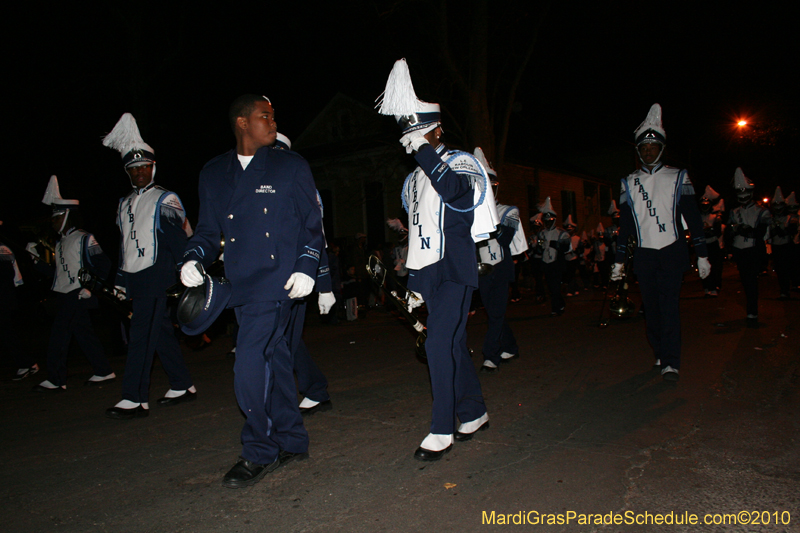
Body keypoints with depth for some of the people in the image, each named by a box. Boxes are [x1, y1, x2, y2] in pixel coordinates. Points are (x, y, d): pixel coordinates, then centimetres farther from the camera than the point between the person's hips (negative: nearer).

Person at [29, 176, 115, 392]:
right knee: (83, 333, 9)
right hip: (65, 296, 9)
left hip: (77, 295, -9)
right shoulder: (60, 242, 19)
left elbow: (103, 266, -16)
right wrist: (37, 260, 9)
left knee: (59, 334, -6)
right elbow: (58, 272, 17)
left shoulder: (83, 239, -8)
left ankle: (55, 380, 2)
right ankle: (104, 372, 15)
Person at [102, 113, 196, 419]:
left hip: (156, 278, -7)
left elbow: (178, 241, -7)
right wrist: (122, 280, 19)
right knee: (161, 333, 11)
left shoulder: (164, 200, -2)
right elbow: (123, 244, 21)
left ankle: (135, 399, -5)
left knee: (142, 336, -9)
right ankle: (182, 387, 20)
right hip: (135, 280, 7)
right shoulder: (125, 204, 18)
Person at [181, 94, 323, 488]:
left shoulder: (291, 166, 4)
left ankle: (259, 452, 7)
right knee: (274, 362, 13)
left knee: (250, 364, -12)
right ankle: (291, 442, 27)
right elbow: (209, 228, 17)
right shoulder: (214, 173, 13)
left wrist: (306, 268, -8)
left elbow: (313, 224, 4)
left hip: (280, 282, -4)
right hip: (242, 286, 5)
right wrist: (193, 259, -2)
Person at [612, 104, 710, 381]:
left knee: (669, 305, -11)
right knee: (651, 306, 4)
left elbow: (693, 217, 4)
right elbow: (624, 223, 11)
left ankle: (671, 362, -9)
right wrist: (619, 260, 8)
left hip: (672, 251, -2)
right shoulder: (629, 183, 9)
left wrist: (702, 255, 0)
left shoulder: (678, 178, 5)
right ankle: (661, 353, 18)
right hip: (644, 254, 2)